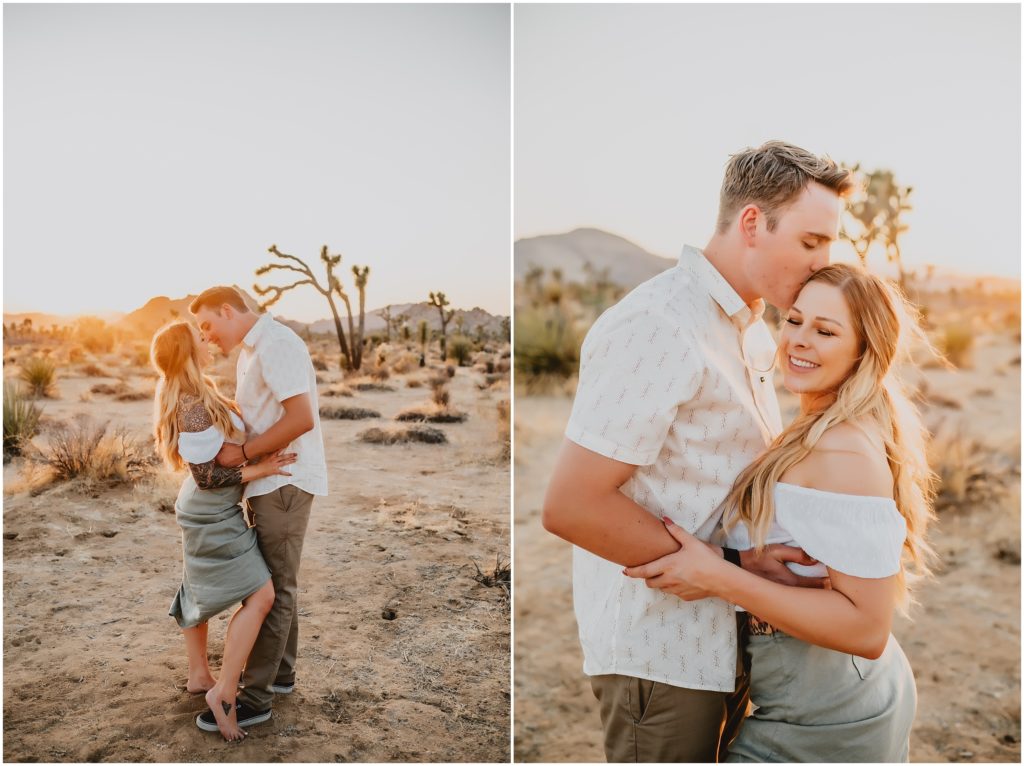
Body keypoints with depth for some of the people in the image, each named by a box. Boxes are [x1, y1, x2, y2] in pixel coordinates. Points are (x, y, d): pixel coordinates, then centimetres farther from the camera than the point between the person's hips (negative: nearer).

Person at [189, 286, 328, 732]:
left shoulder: (275, 344, -16)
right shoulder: (249, 352, 17)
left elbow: (302, 417, -24)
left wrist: (244, 453, -19)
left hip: (285, 482, -10)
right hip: (272, 482, 10)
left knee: (273, 586, -4)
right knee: (278, 581, 17)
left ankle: (255, 696, 4)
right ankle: (281, 672, 30)